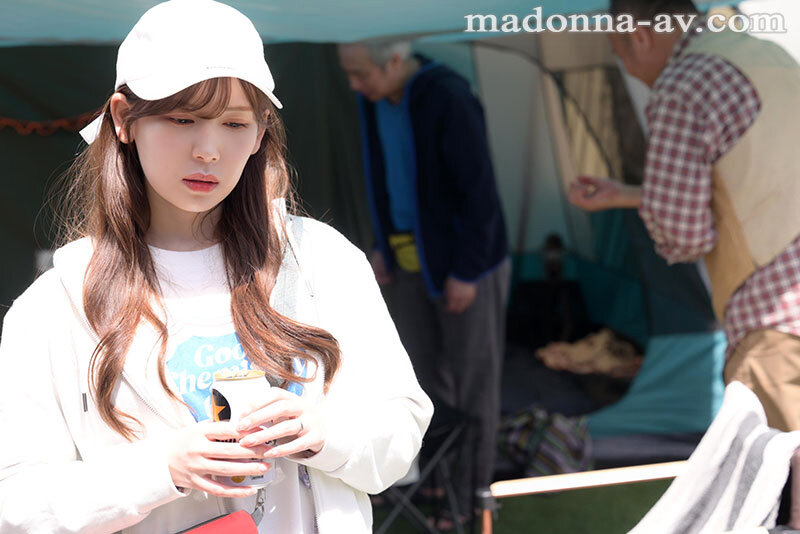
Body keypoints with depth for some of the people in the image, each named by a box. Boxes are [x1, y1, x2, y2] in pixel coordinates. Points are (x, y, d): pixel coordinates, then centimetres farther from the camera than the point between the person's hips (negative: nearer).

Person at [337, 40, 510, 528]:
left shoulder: (450, 99, -28)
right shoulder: (376, 98, -3)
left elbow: (479, 190, -24)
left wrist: (466, 271, -20)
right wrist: (384, 245, 12)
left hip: (465, 260, -7)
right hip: (412, 257, 7)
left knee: (471, 378, 4)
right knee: (424, 369, 13)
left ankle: (470, 493, 18)